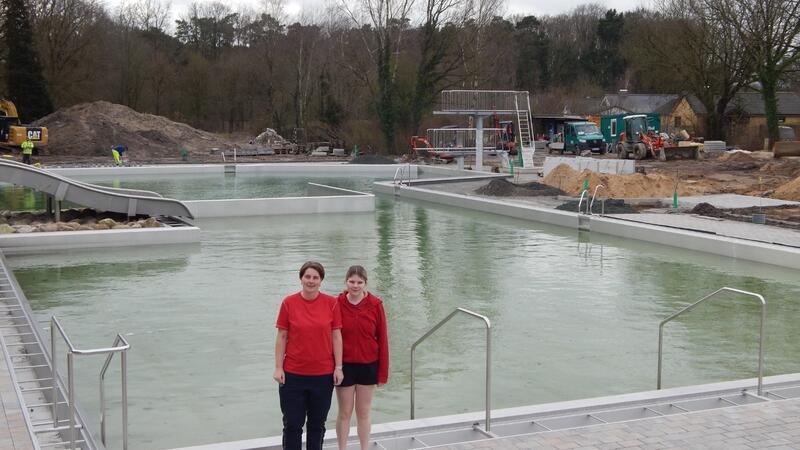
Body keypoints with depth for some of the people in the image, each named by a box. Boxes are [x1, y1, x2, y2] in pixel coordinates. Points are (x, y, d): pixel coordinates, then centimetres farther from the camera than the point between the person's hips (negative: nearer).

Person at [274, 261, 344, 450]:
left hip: (324, 374, 1)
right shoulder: (289, 303, -4)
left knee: (317, 424, 13)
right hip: (293, 374, -1)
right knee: (292, 424, 5)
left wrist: (338, 367, -1)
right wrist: (278, 367, -4)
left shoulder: (331, 303, -2)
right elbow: (281, 337, 0)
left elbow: (336, 336, 2)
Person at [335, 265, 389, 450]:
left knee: (364, 413, 13)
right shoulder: (337, 304, -8)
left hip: (368, 366, 1)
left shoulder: (375, 305, -7)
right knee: (345, 413, 9)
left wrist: (383, 371, -2)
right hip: (344, 366, -1)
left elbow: (382, 339, -3)